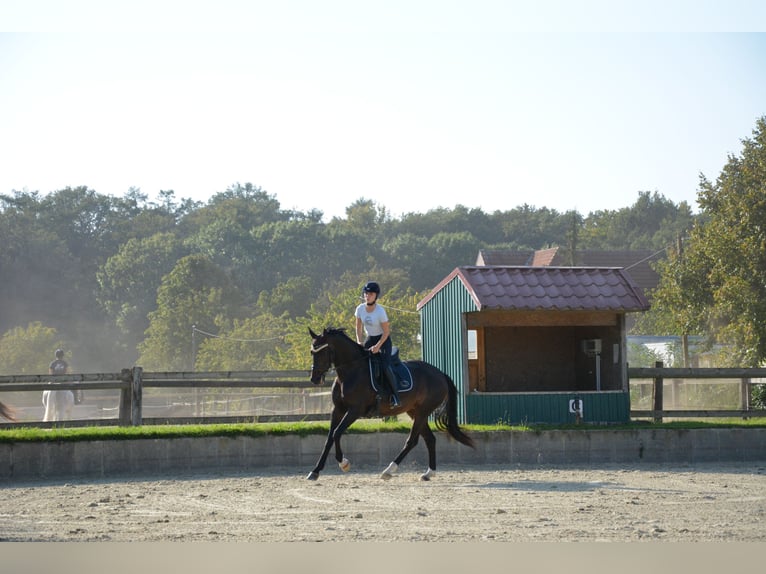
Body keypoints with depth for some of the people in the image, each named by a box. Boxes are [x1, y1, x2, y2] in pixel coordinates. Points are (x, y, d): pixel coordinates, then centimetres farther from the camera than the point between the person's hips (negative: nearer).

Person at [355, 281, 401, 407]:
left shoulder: (380, 311, -23)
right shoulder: (360, 309, -8)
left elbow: (386, 332, -17)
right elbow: (359, 328, 4)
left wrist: (377, 346, -22)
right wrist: (359, 343, -9)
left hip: (383, 340, -6)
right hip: (369, 339, 6)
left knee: (385, 367, -22)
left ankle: (395, 395, -10)